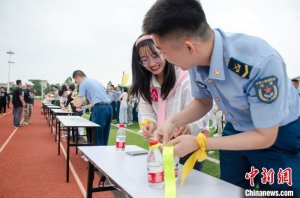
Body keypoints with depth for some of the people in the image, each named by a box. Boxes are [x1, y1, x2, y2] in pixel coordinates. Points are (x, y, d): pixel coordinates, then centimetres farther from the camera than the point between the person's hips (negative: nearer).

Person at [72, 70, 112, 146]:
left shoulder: (83, 83, 3)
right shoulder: (95, 81, 26)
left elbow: (79, 103, 1)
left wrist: (74, 103, 23)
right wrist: (85, 107, 33)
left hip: (100, 109, -8)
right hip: (108, 107, 8)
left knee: (97, 136, 2)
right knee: (104, 136, 14)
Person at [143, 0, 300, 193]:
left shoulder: (261, 63, -37)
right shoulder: (196, 59, -18)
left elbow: (265, 137, -25)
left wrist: (199, 142, -27)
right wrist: (172, 123, -16)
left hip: (279, 138, -5)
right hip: (237, 131, 5)